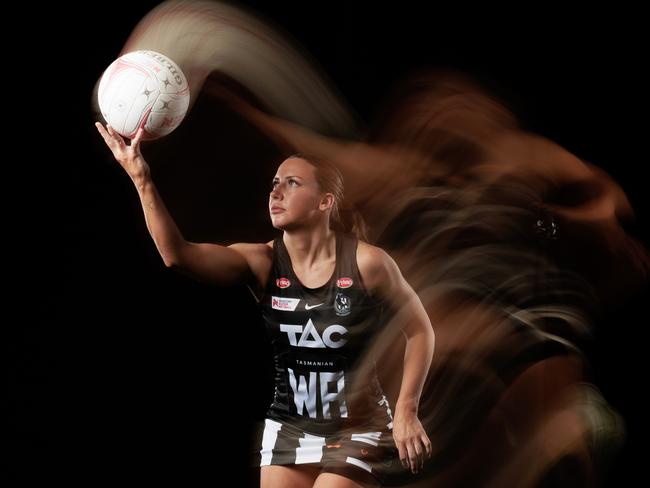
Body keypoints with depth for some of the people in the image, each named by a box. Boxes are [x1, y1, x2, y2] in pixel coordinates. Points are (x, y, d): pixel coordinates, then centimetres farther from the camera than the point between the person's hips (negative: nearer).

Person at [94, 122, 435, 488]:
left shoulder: (367, 262, -14)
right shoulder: (261, 263, -7)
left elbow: (420, 330, 0)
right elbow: (178, 255, -24)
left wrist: (407, 411, -5)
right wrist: (143, 182, -36)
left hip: (358, 431, -4)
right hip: (288, 430, 4)